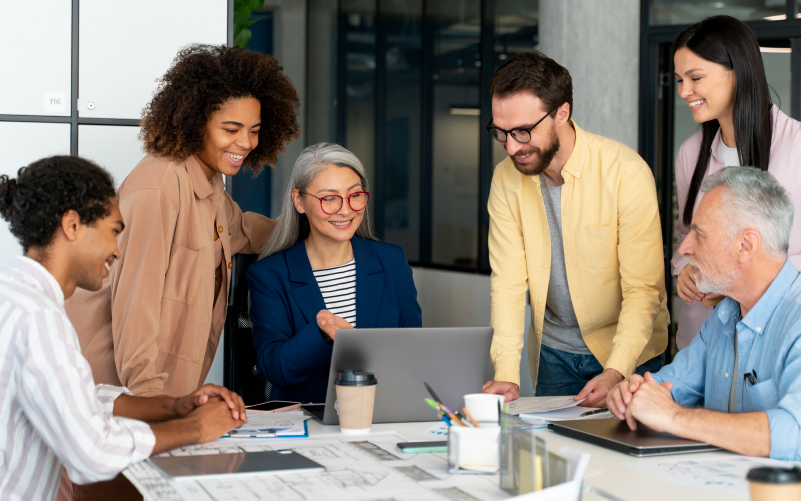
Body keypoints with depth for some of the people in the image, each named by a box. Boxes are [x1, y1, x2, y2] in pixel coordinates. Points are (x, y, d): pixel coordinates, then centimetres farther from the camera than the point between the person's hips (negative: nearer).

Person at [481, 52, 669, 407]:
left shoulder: (626, 172, -21)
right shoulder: (506, 179, -8)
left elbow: (643, 288, -19)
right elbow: (508, 281, -8)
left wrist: (615, 372, -31)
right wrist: (506, 373, -20)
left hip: (628, 351, -3)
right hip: (553, 352, 3)